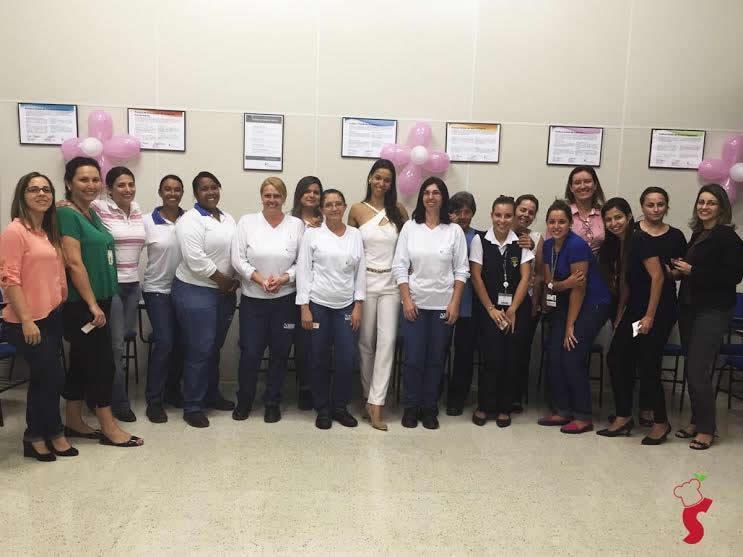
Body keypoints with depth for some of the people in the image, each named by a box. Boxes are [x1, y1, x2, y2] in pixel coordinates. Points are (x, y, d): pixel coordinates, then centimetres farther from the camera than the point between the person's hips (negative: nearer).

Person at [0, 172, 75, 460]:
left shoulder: (50, 232, 11)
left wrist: (64, 305, 10)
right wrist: (26, 320, -19)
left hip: (52, 316, 8)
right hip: (26, 321, -8)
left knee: (42, 378, 15)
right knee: (53, 377, 0)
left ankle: (36, 436, 27)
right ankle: (54, 433, 20)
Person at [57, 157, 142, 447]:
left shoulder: (91, 213, 12)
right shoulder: (67, 214, -14)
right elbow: (74, 263, -19)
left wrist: (99, 302, 14)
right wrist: (92, 304, -19)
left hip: (98, 299, 8)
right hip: (81, 304, -8)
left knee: (81, 362, 15)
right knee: (102, 362, -2)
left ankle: (74, 422, 26)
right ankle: (108, 427, 10)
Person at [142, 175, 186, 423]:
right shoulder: (148, 221, -4)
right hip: (157, 290, -3)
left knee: (181, 342, 8)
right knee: (164, 342, -8)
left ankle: (173, 390, 29)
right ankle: (154, 400, 7)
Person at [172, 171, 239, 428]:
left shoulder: (228, 219, 13)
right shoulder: (190, 220, -11)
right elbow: (195, 259, -20)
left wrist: (236, 279, -1)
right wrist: (222, 279, -14)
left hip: (225, 293, 7)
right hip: (196, 292, -7)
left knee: (215, 347, 17)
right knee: (199, 351, -3)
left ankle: (211, 395, 31)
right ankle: (192, 407, 9)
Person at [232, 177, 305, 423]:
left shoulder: (296, 225, 1)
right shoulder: (247, 222, 1)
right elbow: (238, 259, -4)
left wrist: (283, 278, -15)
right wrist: (259, 279, -15)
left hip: (285, 299, 1)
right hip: (252, 299, 0)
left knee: (280, 352, 8)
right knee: (250, 352, 2)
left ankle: (272, 403, 25)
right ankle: (244, 401, 24)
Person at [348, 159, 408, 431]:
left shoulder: (399, 210, 6)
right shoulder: (357, 210, 2)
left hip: (390, 283, 1)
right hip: (365, 281, -1)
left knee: (387, 340, -8)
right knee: (366, 342, 7)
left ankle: (375, 404, -3)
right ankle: (369, 395, 24)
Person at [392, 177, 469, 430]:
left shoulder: (454, 230, 2)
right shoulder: (409, 227, 2)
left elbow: (462, 270, 2)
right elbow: (399, 267, 0)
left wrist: (455, 303, -5)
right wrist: (406, 300, -7)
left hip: (443, 305, 0)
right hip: (415, 303, 0)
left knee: (436, 359, 7)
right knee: (413, 359, 2)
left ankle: (429, 409, 21)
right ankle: (411, 407, 18)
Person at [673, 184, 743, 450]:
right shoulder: (697, 234, 13)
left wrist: (693, 271, -16)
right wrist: (681, 270, 4)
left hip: (713, 311, -7)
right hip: (689, 307, 7)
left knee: (697, 370, -8)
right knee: (692, 369, 10)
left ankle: (706, 428, 6)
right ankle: (696, 421, 23)